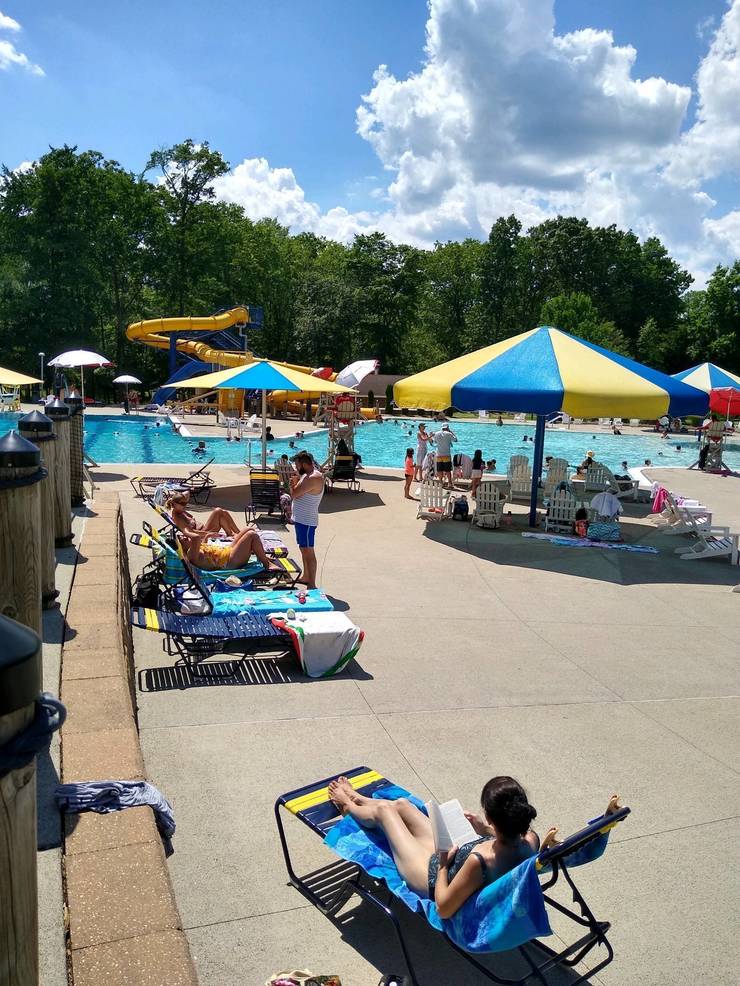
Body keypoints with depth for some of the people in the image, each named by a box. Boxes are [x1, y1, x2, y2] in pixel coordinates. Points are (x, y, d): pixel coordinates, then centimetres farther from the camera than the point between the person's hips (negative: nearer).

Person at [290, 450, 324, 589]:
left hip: (307, 521, -10)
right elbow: (295, 494, 15)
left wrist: (294, 483, -5)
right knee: (304, 549, 21)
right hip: (300, 519, 10)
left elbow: (294, 494, -22)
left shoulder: (314, 478, -21)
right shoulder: (306, 475, 12)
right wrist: (294, 483, -2)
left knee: (308, 551, -7)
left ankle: (312, 585, -3)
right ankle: (306, 577, 35)